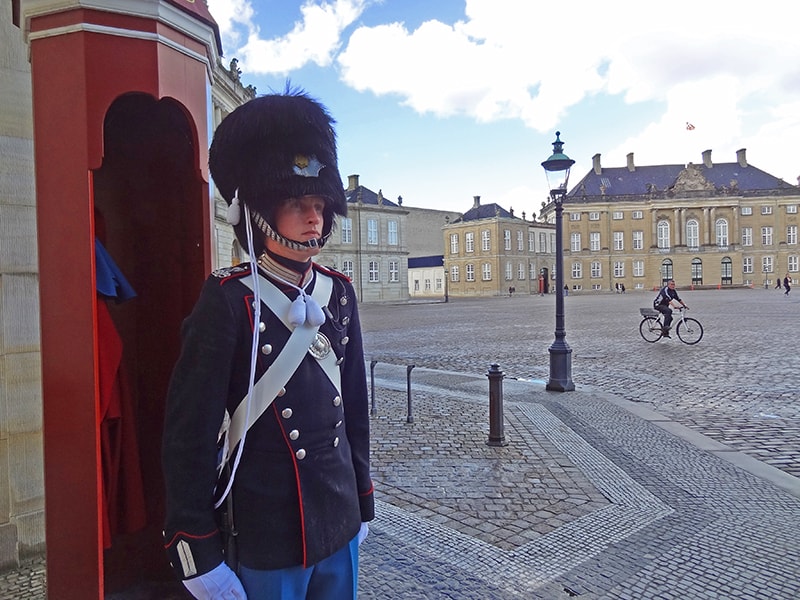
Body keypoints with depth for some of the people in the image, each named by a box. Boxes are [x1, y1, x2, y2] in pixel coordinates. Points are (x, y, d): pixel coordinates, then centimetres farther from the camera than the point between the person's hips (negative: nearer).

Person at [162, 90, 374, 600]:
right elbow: (189, 433, -13)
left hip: (339, 525, 5)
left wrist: (363, 500, 12)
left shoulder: (339, 293, 1)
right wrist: (198, 554, -11)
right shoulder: (228, 301, -16)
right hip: (265, 540, -5)